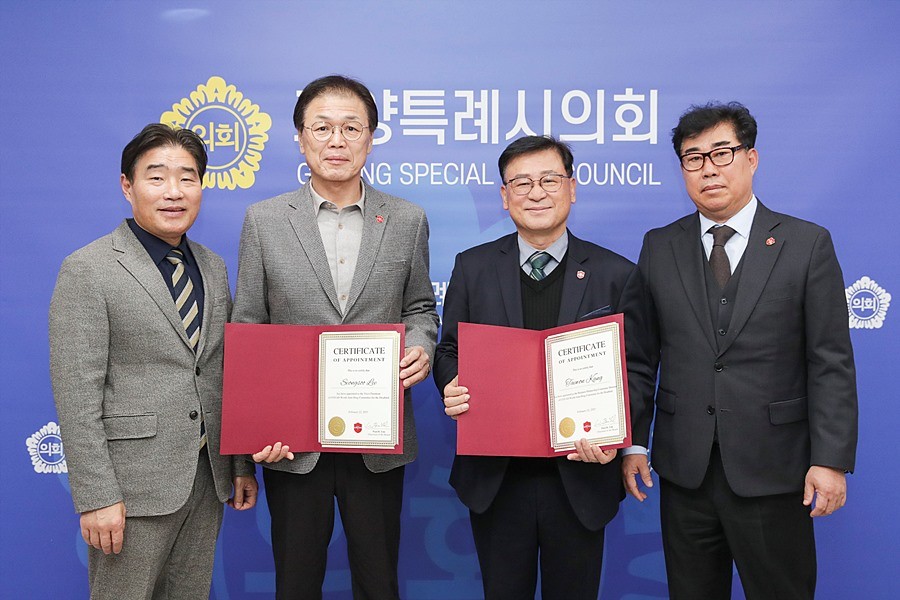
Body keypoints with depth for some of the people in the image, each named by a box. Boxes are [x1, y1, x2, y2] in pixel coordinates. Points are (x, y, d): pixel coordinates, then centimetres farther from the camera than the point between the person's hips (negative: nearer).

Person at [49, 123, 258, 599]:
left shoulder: (213, 267, 10)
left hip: (207, 476, 6)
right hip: (134, 484, -6)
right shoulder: (88, 270, -9)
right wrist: (97, 497, -16)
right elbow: (76, 395, -13)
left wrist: (241, 464, 11)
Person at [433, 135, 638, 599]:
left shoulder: (616, 275, -2)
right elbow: (449, 351, 8)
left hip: (580, 477, 0)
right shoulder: (473, 267, 2)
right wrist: (453, 388, -14)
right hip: (495, 478, 1)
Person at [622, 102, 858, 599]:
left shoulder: (807, 244, -1)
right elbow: (641, 357, 7)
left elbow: (832, 364, -4)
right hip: (684, 470, 2)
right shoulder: (659, 247, 6)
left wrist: (831, 460, -10)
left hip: (771, 472, -2)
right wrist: (632, 443, 2)